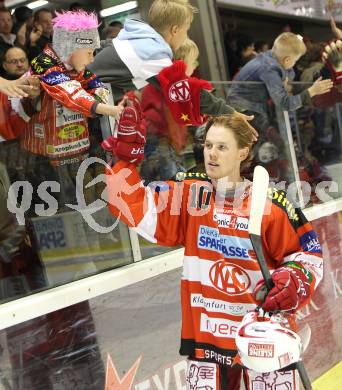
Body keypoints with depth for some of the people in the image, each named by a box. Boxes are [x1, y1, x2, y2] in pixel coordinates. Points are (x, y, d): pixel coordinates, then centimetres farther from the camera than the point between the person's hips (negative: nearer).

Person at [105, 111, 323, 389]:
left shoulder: (270, 204, -9)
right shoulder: (189, 193, -1)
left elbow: (307, 251, 0)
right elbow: (135, 207, -7)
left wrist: (295, 281, -18)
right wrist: (126, 158, -14)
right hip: (206, 336, 2)